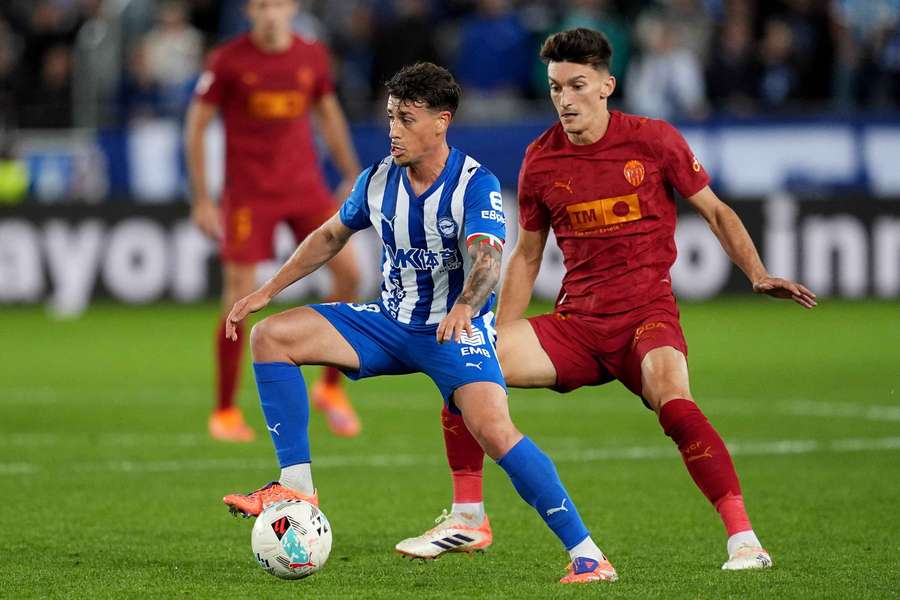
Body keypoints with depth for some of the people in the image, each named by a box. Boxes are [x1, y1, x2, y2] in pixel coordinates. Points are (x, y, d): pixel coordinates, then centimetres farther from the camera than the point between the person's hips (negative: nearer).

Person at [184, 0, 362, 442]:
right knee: (240, 298, -6)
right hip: (247, 190, -3)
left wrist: (352, 177, 14)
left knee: (348, 272, -10)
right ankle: (225, 413, 9)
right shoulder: (228, 61, -7)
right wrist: (201, 199, -5)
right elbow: (196, 126, -2)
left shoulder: (312, 56, 4)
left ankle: (330, 388, 7)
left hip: (305, 185, 3)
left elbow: (328, 115, 18)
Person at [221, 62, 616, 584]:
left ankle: (586, 554, -23)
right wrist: (267, 291, 12)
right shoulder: (380, 180, -1)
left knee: (494, 430, -31)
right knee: (271, 336, -9)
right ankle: (297, 488, -7)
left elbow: (487, 261, -33)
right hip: (391, 322, 6)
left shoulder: (476, 184, -17)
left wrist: (464, 307, -54)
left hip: (458, 330, -6)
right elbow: (331, 236, 16)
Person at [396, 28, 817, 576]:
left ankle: (743, 538, -30)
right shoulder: (541, 160, 5)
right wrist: (499, 336, 10)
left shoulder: (653, 140, -4)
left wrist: (758, 274, -8)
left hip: (646, 312, -4)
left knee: (673, 401, -34)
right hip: (577, 321, 4)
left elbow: (716, 211, 6)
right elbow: (527, 255, 16)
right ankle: (468, 519, 2)